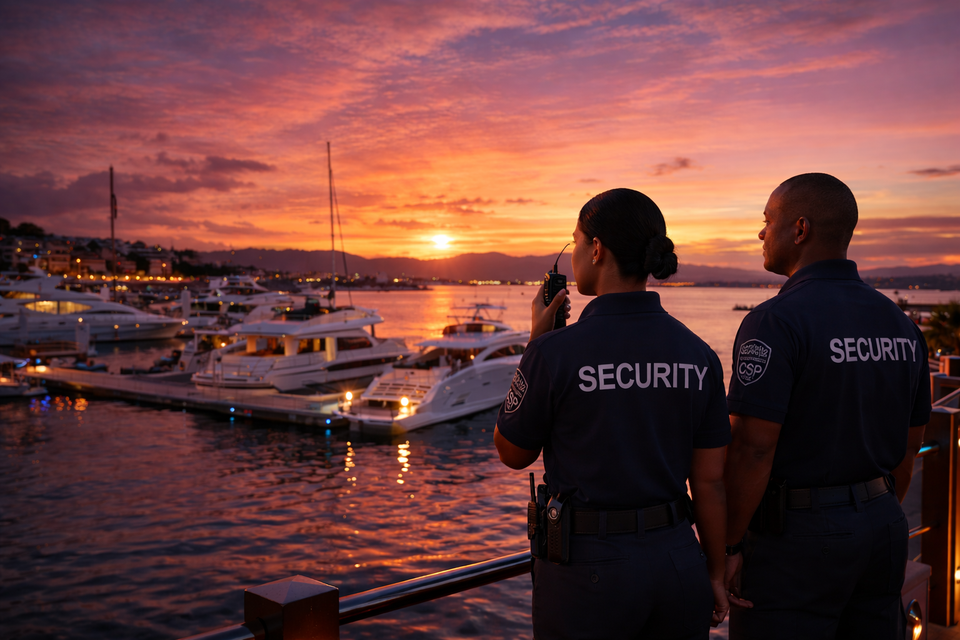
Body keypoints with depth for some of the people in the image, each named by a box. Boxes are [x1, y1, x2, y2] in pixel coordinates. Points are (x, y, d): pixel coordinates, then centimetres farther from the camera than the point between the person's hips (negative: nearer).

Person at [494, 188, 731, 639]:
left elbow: (512, 453, -1)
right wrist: (714, 574, 14)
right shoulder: (697, 355, -3)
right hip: (675, 562, 4)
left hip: (586, 568, -4)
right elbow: (709, 480, 1)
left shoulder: (555, 352, -17)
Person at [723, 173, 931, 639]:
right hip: (881, 528, 8)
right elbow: (908, 446, 13)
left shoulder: (775, 322, -18)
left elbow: (752, 448, -22)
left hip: (793, 534, -7)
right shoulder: (899, 324, 6)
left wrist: (727, 546, -14)